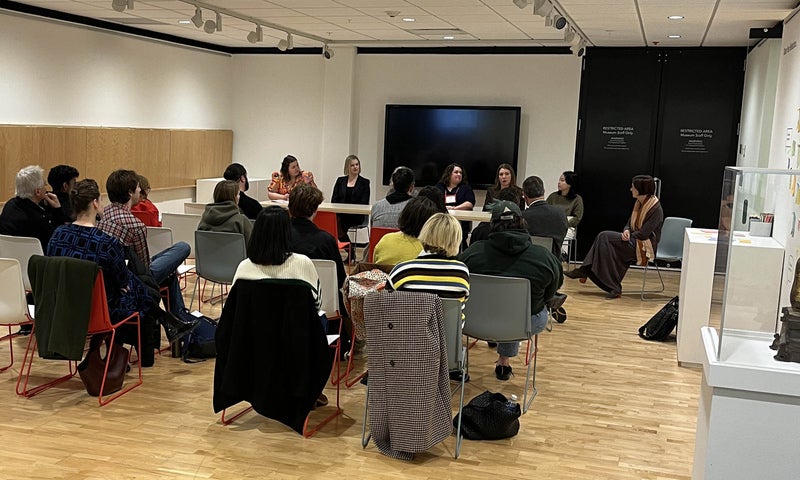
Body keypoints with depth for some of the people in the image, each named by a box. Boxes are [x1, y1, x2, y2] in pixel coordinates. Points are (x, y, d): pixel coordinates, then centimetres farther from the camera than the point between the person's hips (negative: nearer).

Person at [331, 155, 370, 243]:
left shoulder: (365, 182, 7)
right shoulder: (340, 180, 16)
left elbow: (364, 203, -1)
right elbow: (334, 199, 10)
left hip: (355, 220, -2)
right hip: (340, 218, 2)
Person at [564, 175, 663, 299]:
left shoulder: (656, 209, -14)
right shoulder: (639, 204, 12)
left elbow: (643, 234, -19)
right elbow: (629, 224, 17)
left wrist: (628, 237, -7)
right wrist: (626, 232, -6)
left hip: (646, 246, -8)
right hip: (633, 242, 8)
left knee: (604, 237, -20)